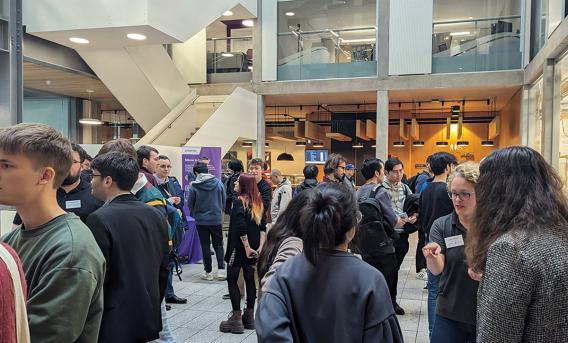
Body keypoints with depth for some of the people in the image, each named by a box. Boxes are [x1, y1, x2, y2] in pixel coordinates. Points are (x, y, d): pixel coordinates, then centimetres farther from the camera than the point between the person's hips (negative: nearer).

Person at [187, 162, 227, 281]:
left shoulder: (194, 186, -12)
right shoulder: (218, 183, -7)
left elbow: (190, 204, -3)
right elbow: (224, 200, 1)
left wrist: (194, 215, 15)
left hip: (201, 220, -1)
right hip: (216, 219, 2)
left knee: (205, 246, 9)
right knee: (218, 245, 13)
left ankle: (208, 272, 14)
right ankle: (221, 269, 3)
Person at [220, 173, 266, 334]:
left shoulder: (239, 202, -14)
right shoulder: (257, 202, 8)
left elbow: (241, 227, -24)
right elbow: (262, 227, 3)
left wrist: (247, 247, -18)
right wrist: (260, 246, 0)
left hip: (239, 247, -7)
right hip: (254, 248, 7)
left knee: (232, 280, 3)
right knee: (250, 280, 12)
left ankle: (236, 319, 3)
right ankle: (249, 316, 20)